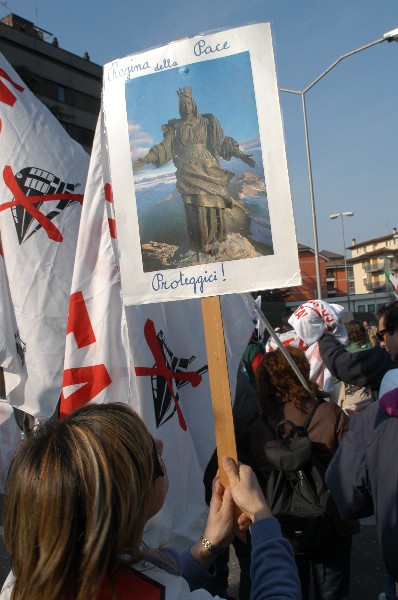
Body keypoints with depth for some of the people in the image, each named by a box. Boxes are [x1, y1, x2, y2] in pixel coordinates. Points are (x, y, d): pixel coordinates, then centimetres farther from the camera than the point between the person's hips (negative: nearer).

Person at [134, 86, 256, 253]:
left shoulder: (207, 122, 10)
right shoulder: (175, 127, 11)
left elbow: (222, 141, 6)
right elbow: (164, 147, 6)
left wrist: (241, 155, -4)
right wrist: (145, 159, -6)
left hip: (208, 169, 1)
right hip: (188, 173, 0)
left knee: (212, 203, -5)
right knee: (196, 206, -7)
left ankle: (215, 237, 6)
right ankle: (204, 242, -2)